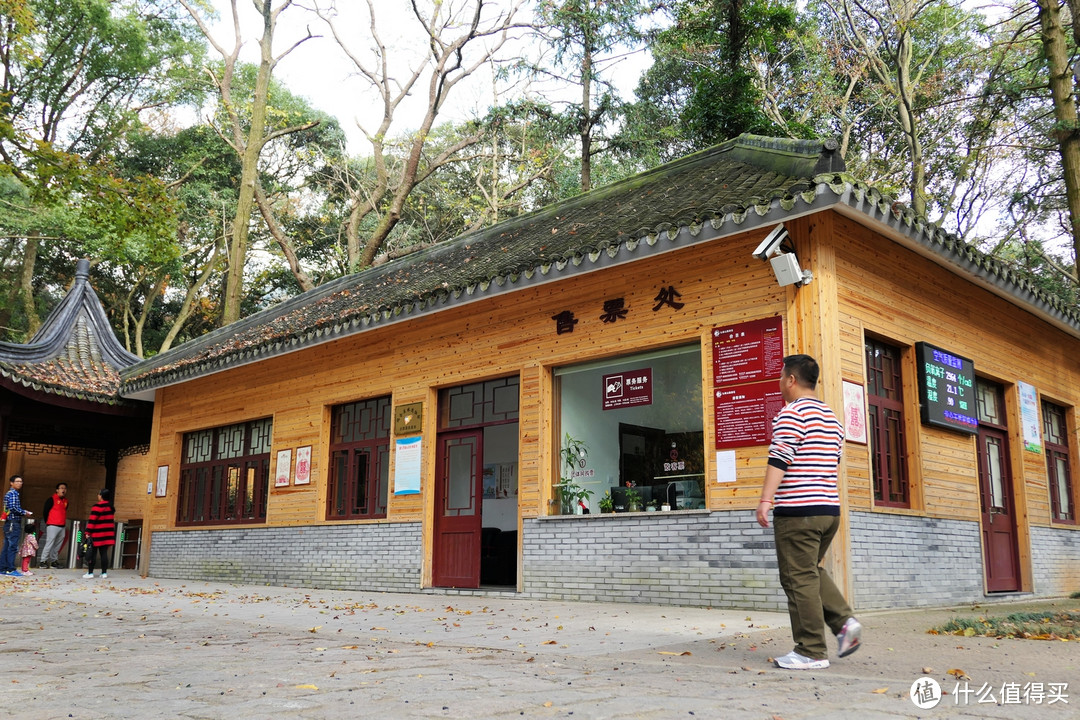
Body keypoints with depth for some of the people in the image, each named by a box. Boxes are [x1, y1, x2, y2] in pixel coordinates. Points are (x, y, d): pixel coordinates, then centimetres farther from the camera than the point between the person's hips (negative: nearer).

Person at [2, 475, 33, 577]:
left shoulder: (8, 493, 22)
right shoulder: (13, 493, -9)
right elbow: (13, 508, -20)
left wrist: (23, 512, 12)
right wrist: (24, 513, -9)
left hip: (9, 524, 10)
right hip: (13, 523, -10)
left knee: (7, 547, 11)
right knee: (12, 546, -8)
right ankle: (10, 569, -8)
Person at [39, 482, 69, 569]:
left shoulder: (66, 501, 15)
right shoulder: (52, 499, -3)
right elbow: (45, 511, -1)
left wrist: (64, 524, 15)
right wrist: (47, 523, 4)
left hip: (62, 526, 6)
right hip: (52, 526, -6)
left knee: (58, 545, 6)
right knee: (49, 544, -8)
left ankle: (54, 561, 12)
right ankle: (43, 561, -3)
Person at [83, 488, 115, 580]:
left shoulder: (97, 506, -13)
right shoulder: (110, 506, 10)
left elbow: (92, 521, -16)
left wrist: (88, 532, -13)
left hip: (97, 535, -6)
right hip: (107, 534, 6)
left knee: (92, 553, 2)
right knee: (104, 553, 6)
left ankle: (90, 572, 4)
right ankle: (104, 573, 5)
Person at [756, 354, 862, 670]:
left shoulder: (792, 413, -10)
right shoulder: (832, 418, 17)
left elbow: (779, 459, -19)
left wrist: (766, 499, -23)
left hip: (798, 510, -9)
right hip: (830, 508, 9)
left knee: (799, 579, -2)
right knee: (812, 570, 22)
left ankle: (812, 652, 2)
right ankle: (844, 621, 7)